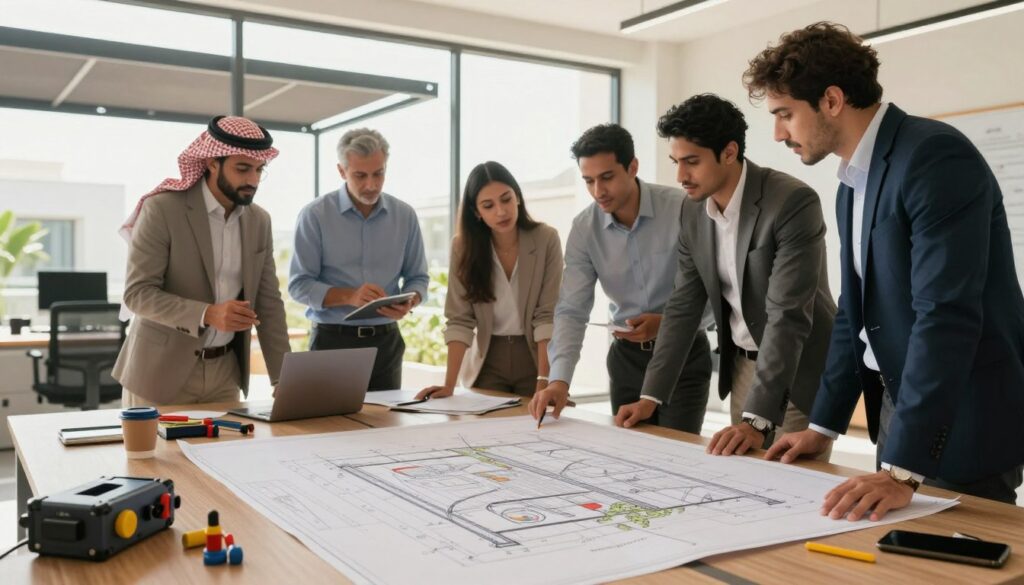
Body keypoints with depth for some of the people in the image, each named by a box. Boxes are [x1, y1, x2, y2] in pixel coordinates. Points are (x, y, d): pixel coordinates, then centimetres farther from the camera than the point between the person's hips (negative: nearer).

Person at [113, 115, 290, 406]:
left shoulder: (259, 220, 3)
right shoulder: (162, 209, -13)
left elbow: (268, 302, 4)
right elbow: (137, 293, -16)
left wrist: (283, 379, -3)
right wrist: (208, 314, -32)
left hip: (225, 372, 5)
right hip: (161, 370, -4)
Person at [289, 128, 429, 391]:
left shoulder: (405, 215, 4)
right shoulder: (315, 215, -6)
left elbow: (417, 278, 9)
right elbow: (299, 284, -8)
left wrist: (408, 303, -13)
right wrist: (349, 296, -23)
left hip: (386, 341, 3)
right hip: (333, 340, -3)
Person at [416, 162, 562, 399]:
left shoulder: (546, 239, -13)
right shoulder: (464, 246, -8)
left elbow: (548, 314, -16)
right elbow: (460, 319, -12)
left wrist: (544, 380, -25)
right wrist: (449, 384, -21)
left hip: (535, 355, -1)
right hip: (488, 360, 1)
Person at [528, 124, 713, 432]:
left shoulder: (682, 209, -17)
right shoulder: (584, 228, -7)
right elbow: (571, 311, -11)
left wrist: (666, 322, -26)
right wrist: (559, 379, -23)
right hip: (627, 355, 3)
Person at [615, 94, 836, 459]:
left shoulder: (793, 203, -24)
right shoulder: (694, 210, -3)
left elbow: (788, 316, -29)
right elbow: (684, 305, 2)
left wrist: (756, 419, -34)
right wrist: (651, 395, -3)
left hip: (800, 367, -6)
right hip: (743, 363, 6)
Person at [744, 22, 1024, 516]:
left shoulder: (935, 158, -20)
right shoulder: (852, 183, 9)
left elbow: (947, 316, -28)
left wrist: (901, 470, -30)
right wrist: (823, 425, 12)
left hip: (964, 420, -8)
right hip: (897, 404, 9)